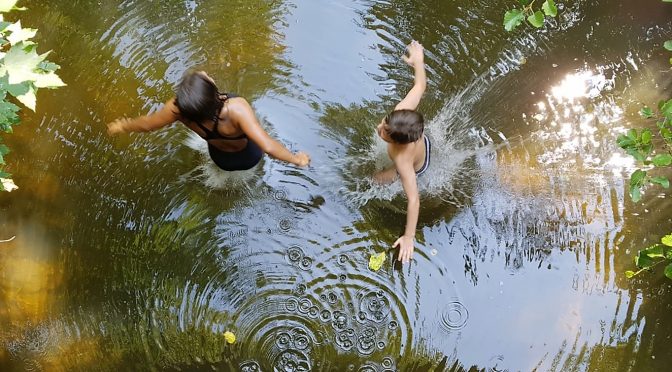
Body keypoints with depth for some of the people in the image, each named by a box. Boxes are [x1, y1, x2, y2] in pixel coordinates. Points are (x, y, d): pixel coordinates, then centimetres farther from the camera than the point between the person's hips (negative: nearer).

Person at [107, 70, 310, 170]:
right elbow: (268, 146, -52)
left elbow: (146, 124, -17)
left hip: (220, 158, 3)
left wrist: (122, 126, 3)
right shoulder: (236, 108, -49)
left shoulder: (179, 109, -35)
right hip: (249, 156, -3)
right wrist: (296, 158, -34)